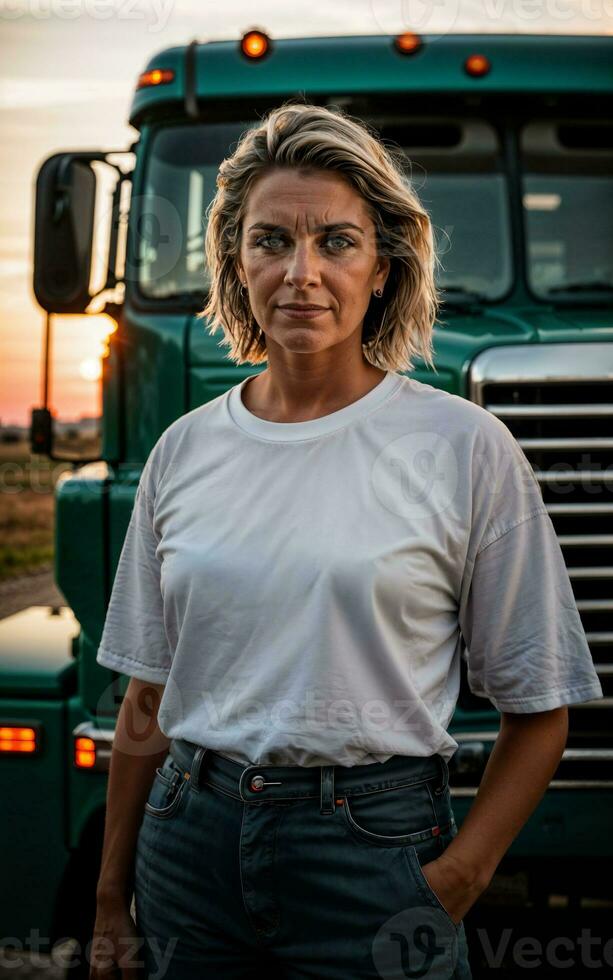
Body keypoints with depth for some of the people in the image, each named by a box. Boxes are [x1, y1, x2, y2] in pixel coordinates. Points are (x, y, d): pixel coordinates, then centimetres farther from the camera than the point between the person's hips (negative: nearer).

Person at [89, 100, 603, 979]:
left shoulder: (465, 447, -7)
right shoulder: (185, 451, 4)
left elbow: (539, 709, -3)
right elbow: (149, 707, 10)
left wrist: (457, 879, -12)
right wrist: (113, 890, 12)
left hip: (374, 848, -3)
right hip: (192, 839, 4)